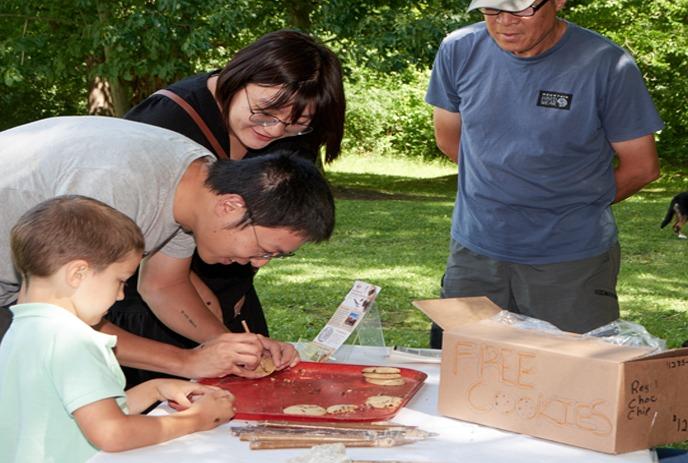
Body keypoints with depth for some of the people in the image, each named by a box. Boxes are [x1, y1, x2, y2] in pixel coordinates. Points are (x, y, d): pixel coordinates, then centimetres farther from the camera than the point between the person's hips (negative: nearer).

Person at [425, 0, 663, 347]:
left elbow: (641, 166, -2)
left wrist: (572, 208, 9)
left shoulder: (607, 66, -12)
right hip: (475, 252, 3)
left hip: (571, 262, -3)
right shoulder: (458, 51, -2)